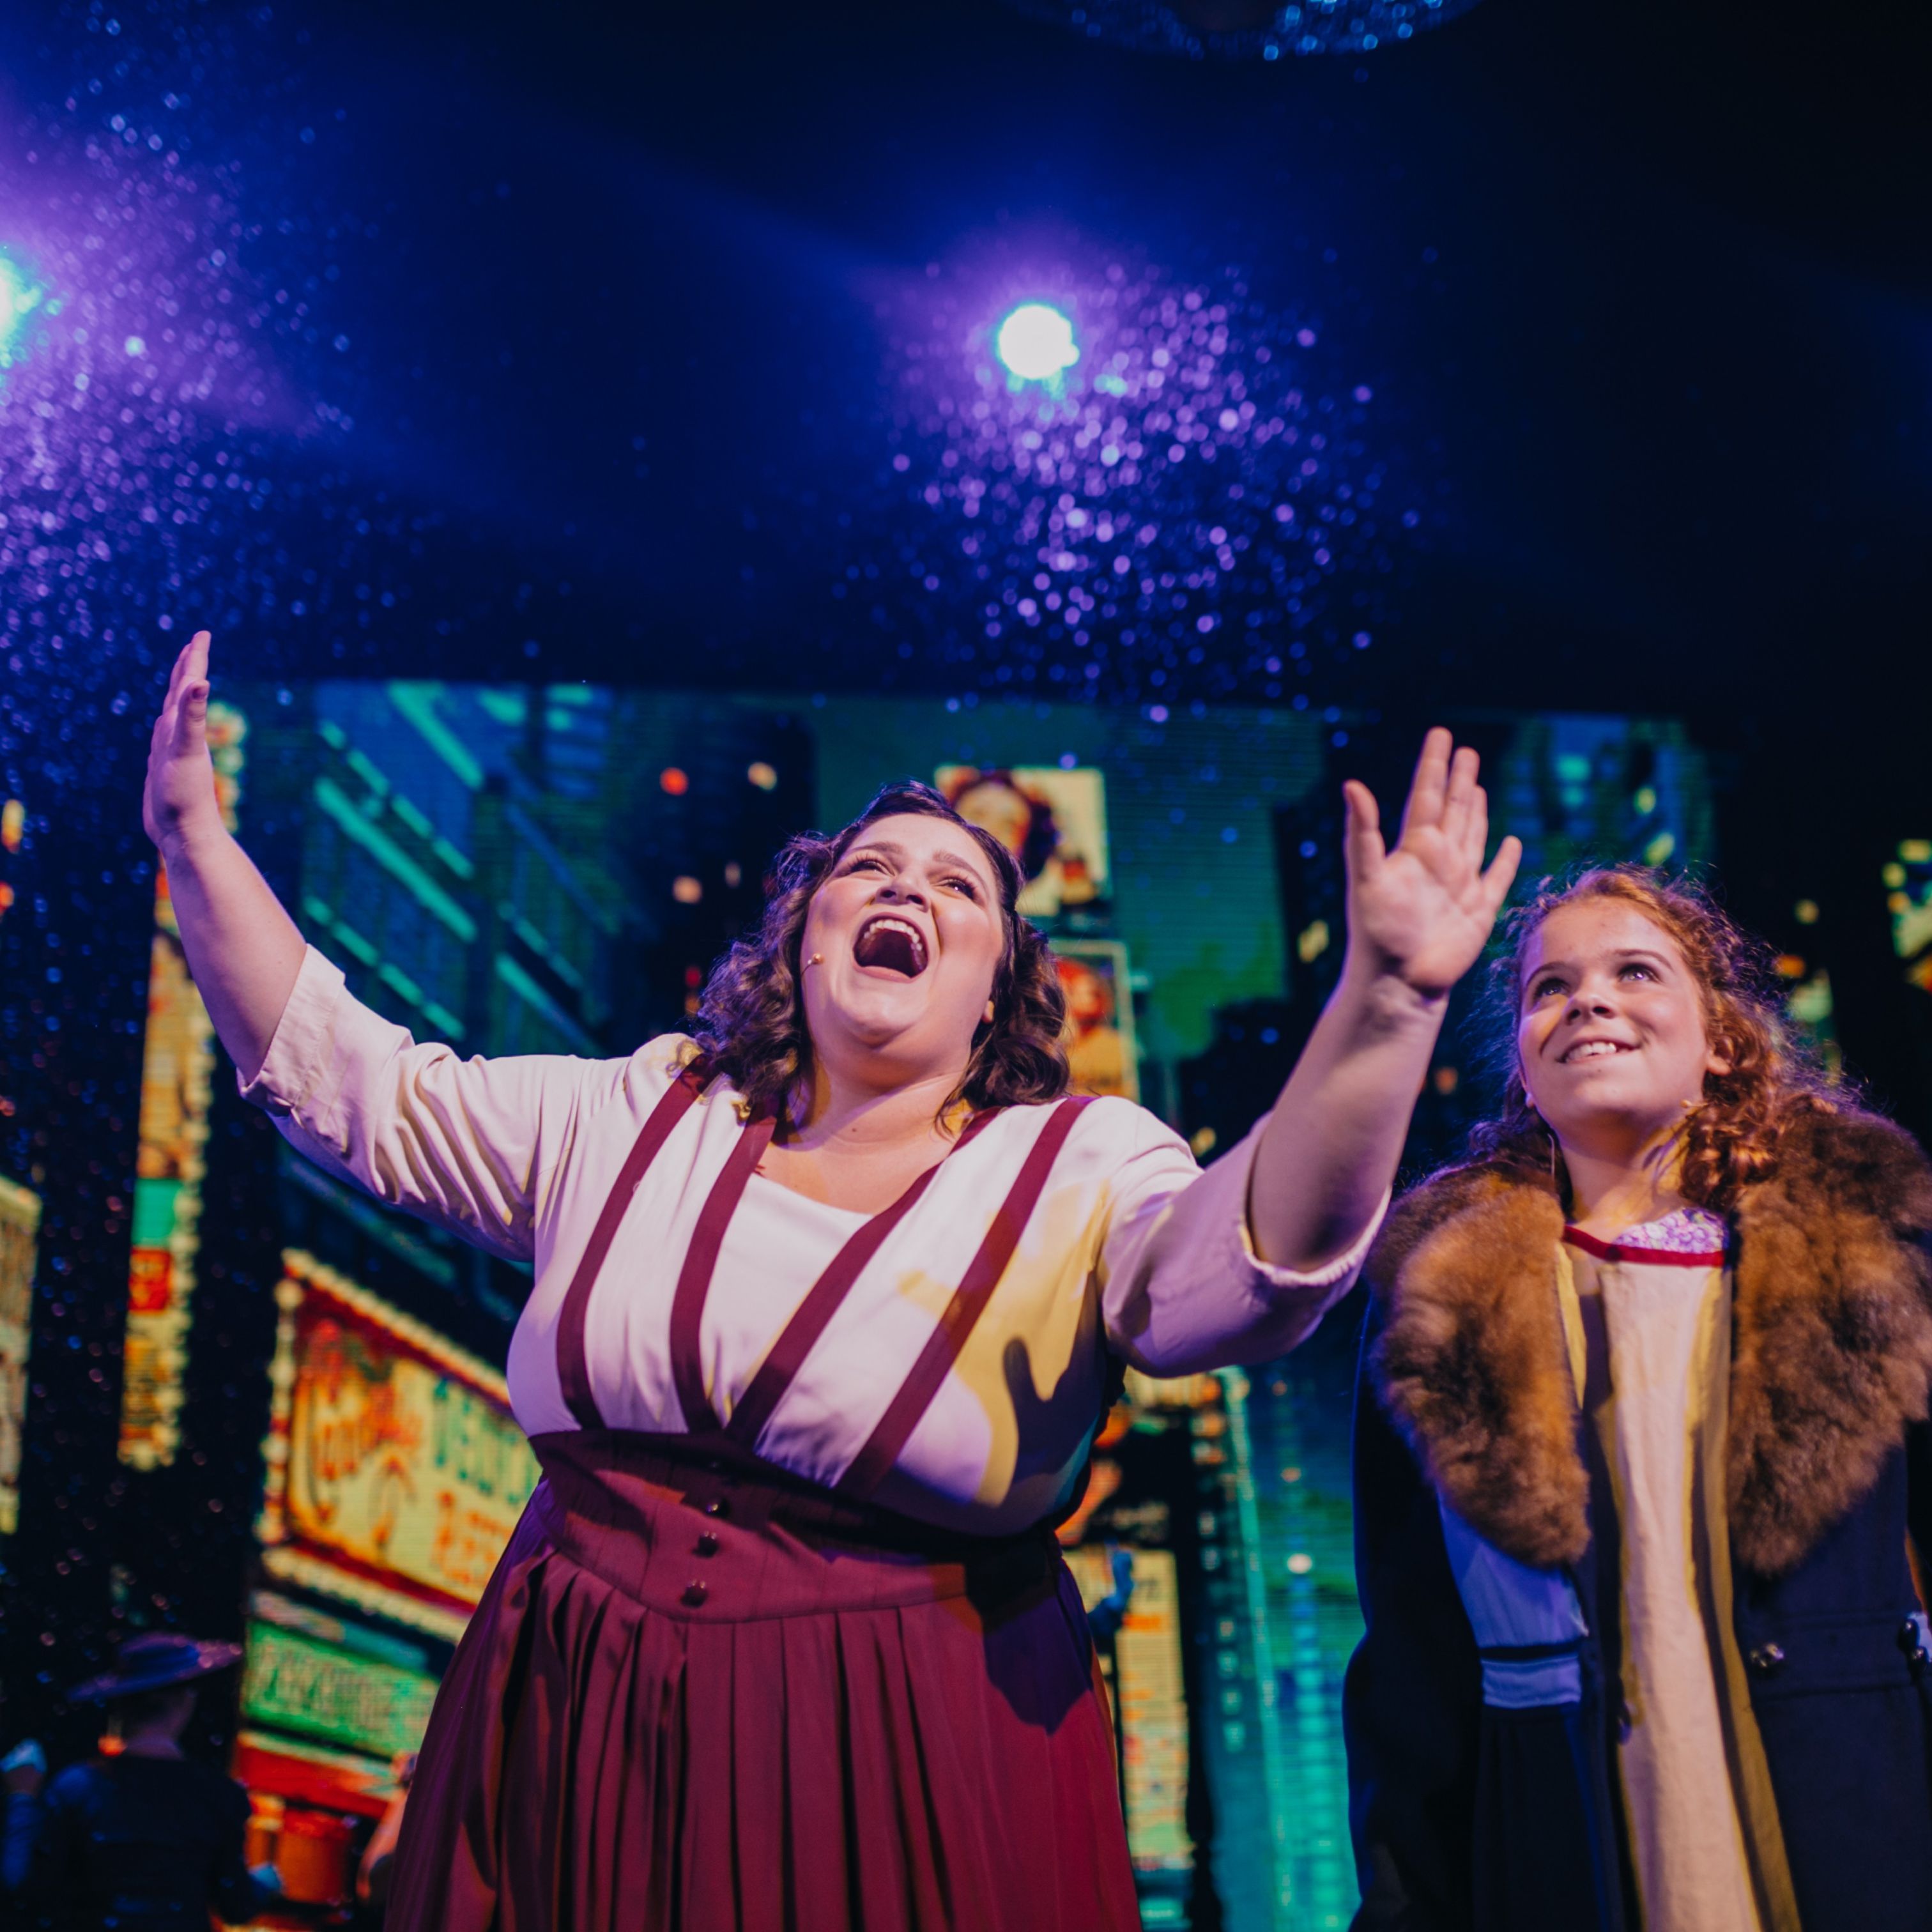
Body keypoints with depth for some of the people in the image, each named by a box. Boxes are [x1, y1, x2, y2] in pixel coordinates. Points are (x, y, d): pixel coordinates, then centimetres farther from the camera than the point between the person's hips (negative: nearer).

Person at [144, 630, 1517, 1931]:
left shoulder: (1079, 1168, -4)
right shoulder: (633, 1120, 7)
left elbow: (1243, 1269, -23)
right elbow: (353, 1086, 8)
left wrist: (1385, 1005, -38)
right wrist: (197, 844, 0)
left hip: (909, 1765, -3)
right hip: (579, 1744, 3)